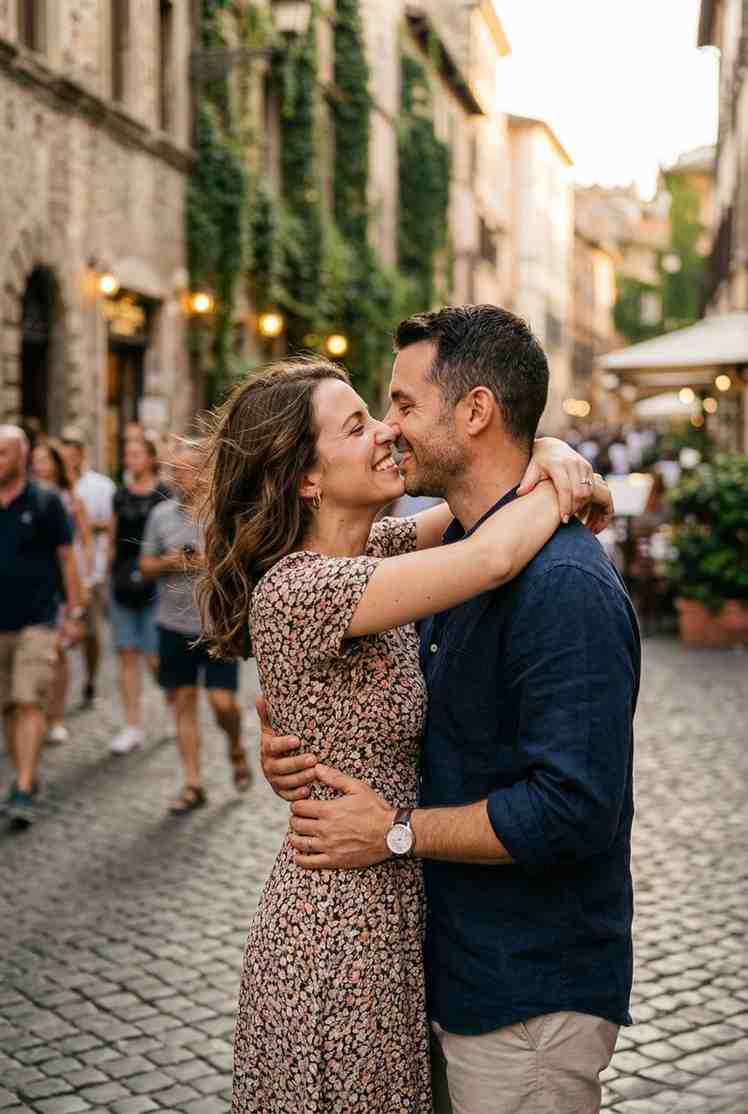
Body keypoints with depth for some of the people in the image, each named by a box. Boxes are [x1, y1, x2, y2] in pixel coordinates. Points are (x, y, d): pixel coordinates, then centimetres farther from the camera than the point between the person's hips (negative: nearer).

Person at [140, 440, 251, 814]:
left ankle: (236, 749, 25)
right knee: (183, 703, 6)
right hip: (175, 624, 3)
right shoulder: (161, 514, 7)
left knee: (223, 702, -7)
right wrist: (168, 563, -9)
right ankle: (193, 785, 14)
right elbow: (146, 566, 12)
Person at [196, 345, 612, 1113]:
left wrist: (550, 456, -11)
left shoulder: (367, 553, 3)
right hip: (343, 935, -9)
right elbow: (493, 556, -34)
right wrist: (565, 489, -14)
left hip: (385, 912, 9)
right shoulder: (298, 590, -24)